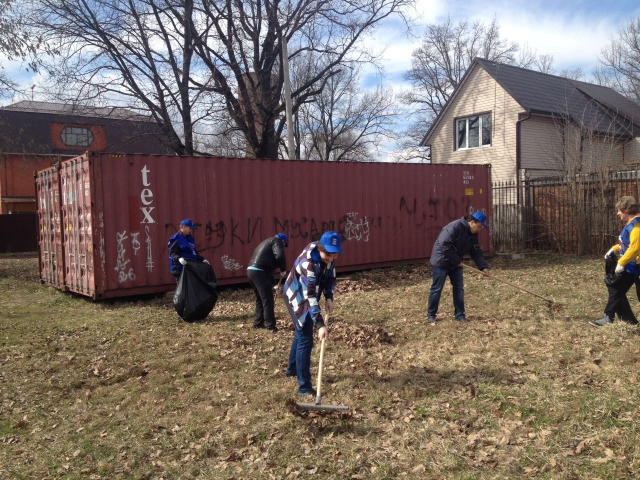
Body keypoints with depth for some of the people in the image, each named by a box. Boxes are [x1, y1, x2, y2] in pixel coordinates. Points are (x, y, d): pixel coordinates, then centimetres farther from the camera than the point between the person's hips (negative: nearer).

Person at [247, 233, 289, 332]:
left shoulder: (267, 242, 32)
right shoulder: (276, 241, 4)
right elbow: (280, 256, -17)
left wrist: (271, 283, 33)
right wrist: (283, 270, 0)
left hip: (251, 270, 10)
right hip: (259, 272, -10)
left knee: (260, 299, 21)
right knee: (267, 299, -3)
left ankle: (258, 323, 27)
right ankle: (270, 325, 1)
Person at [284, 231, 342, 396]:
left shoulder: (328, 256, -14)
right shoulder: (309, 263, -38)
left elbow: (331, 277, 2)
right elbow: (310, 296, -41)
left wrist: (329, 297, -12)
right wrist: (320, 325, -45)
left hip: (307, 296, 9)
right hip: (297, 297, -9)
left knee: (301, 333, 24)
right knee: (305, 339, -12)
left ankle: (292, 369, 45)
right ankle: (304, 386, -8)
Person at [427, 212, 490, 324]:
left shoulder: (473, 235, 2)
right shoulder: (455, 227, -25)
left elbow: (477, 252, 6)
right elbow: (444, 245, -32)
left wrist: (483, 267, -9)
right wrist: (457, 261, -23)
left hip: (456, 264, 8)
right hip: (441, 262, -8)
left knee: (459, 288, 7)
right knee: (437, 289, 0)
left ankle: (460, 315, 17)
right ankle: (431, 315, 13)